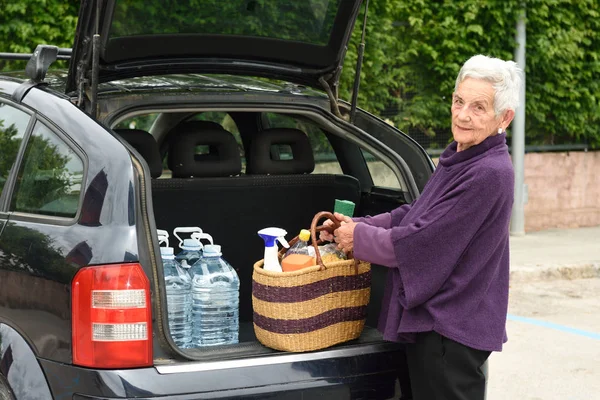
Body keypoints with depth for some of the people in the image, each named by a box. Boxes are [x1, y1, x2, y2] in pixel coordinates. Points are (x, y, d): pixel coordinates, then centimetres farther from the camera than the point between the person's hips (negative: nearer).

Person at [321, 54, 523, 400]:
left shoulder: (490, 174, -23)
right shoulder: (458, 159, 8)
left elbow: (421, 242, -22)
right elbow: (415, 216, 16)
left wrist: (359, 238, -8)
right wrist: (358, 225, 6)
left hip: (453, 329, -10)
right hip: (432, 319, 10)